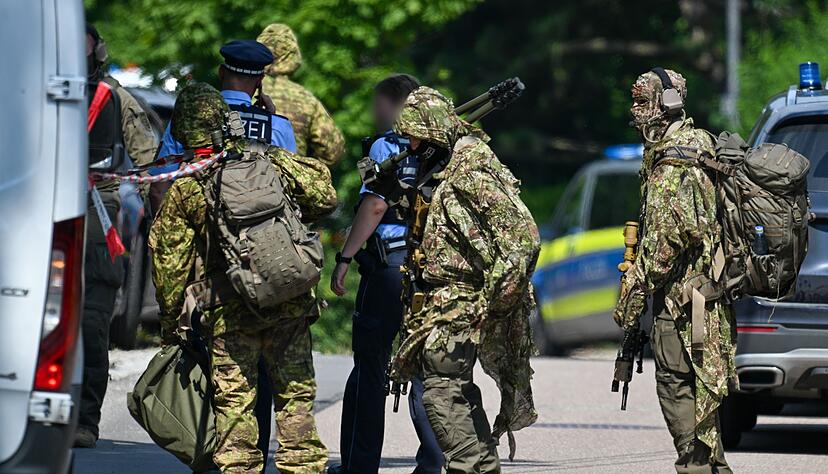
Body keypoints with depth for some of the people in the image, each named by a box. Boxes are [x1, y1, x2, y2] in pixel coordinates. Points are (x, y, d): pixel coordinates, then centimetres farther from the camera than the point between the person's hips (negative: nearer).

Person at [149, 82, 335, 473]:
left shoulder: (184, 190, -4)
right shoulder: (270, 164, 0)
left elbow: (169, 262, 1)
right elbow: (324, 196, 8)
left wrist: (170, 321, 11)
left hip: (230, 312, -2)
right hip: (291, 305, 2)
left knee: (234, 400, 4)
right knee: (296, 395, 9)